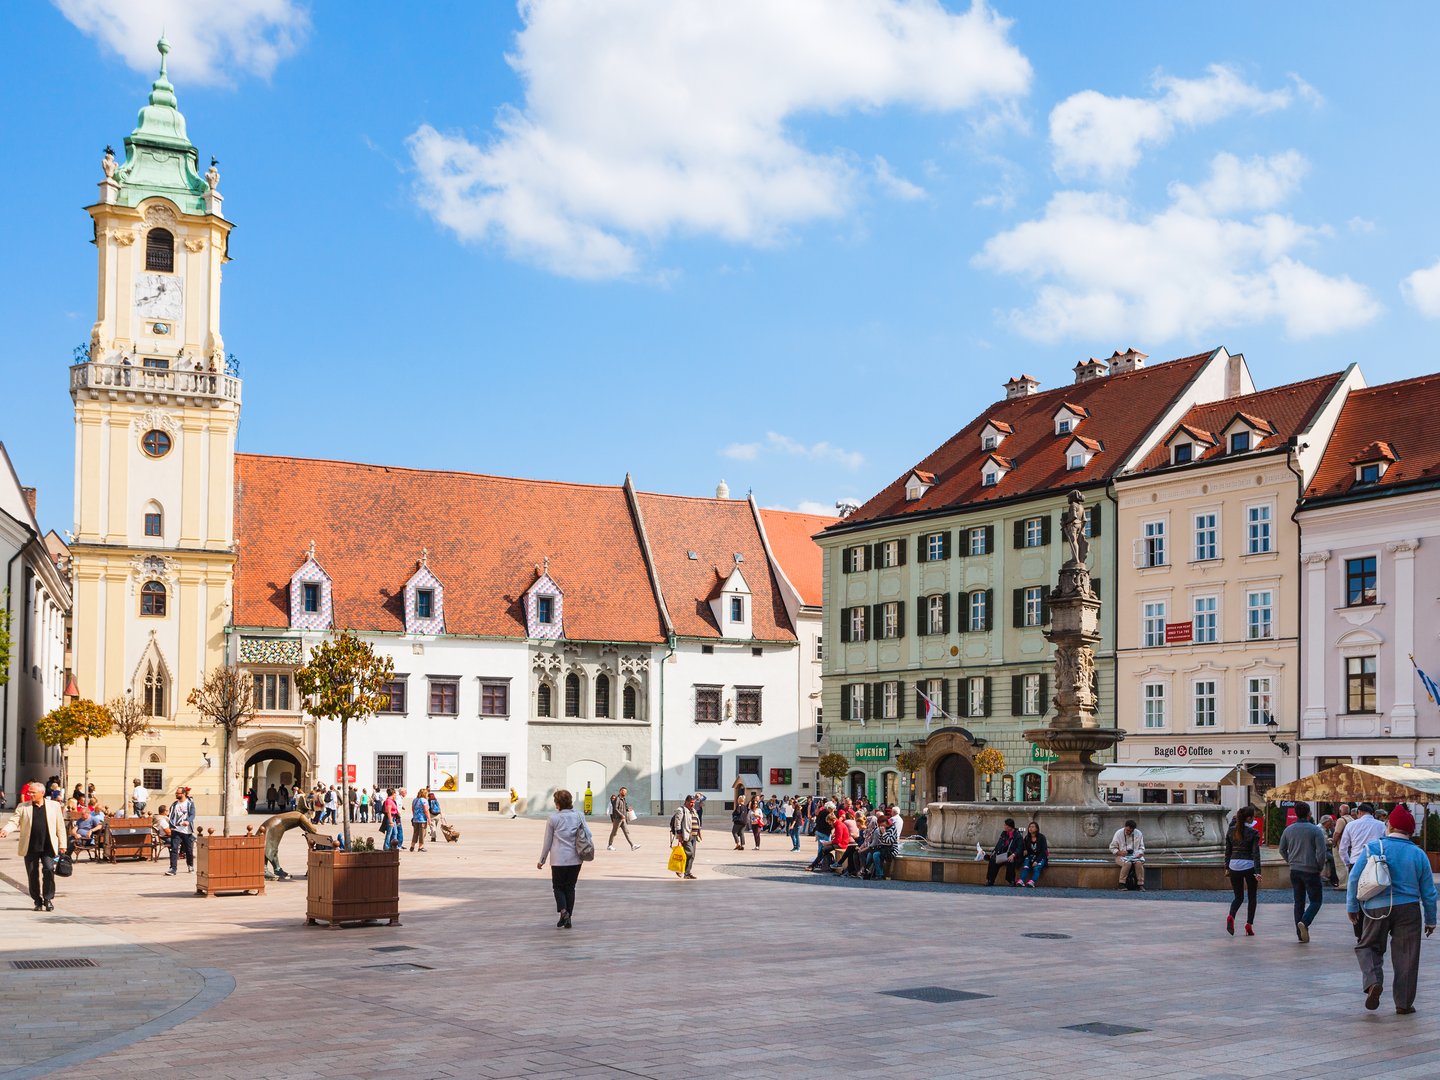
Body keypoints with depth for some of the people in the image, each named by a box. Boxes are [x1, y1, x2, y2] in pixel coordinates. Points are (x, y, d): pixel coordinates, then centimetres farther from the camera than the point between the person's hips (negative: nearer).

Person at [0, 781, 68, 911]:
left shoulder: (54, 806, 6)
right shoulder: (23, 807, 7)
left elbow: (60, 826, 7)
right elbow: (14, 821, -3)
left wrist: (62, 844, 4)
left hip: (48, 847, -1)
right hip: (30, 847, 1)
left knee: (48, 870, -13)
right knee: (32, 874, 5)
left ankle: (48, 899, 0)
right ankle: (38, 901, 17)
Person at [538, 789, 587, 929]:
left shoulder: (553, 818, -5)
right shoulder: (578, 816, 1)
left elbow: (547, 842, 0)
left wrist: (542, 860, 10)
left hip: (558, 859, -2)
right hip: (575, 859, 3)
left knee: (558, 886, 11)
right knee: (570, 887, 13)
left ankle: (563, 910, -13)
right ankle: (568, 919, 11)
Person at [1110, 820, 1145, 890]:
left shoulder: (1138, 834, 7)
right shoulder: (1119, 833, 0)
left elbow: (1141, 847, 14)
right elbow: (1112, 848, 3)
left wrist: (1140, 853, -9)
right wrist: (1119, 852, -16)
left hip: (1135, 856, 2)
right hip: (1122, 856, -2)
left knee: (1139, 863, -33)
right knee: (1127, 863, -36)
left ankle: (1140, 884, -28)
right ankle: (1121, 884, -28)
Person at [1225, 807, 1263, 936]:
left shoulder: (1231, 831, 4)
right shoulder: (1253, 833, -8)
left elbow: (1227, 851, 8)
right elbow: (1255, 853, -13)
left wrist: (1227, 867, 16)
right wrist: (1257, 872, -16)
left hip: (1234, 866, 4)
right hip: (1249, 866, -4)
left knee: (1238, 897, 13)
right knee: (1252, 897, 13)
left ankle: (1231, 916, -15)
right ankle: (1249, 925, 7)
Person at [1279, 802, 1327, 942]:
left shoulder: (1288, 830, 5)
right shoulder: (1315, 830, -9)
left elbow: (1282, 850, 11)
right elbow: (1321, 852, -14)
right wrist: (1320, 868, 0)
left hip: (1294, 871, 5)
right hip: (1310, 871, -5)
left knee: (1299, 901, 11)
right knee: (1316, 900, 5)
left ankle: (1301, 934, 9)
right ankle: (1305, 922, -19)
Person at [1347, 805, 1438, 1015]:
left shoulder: (1372, 848, -3)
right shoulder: (1419, 855, 3)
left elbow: (1354, 879, -4)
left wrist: (1352, 907, 6)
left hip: (1376, 909, -1)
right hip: (1408, 910, 1)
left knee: (1368, 947, 15)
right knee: (1406, 957, 8)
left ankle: (1373, 982, -10)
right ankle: (1404, 1004, 10)